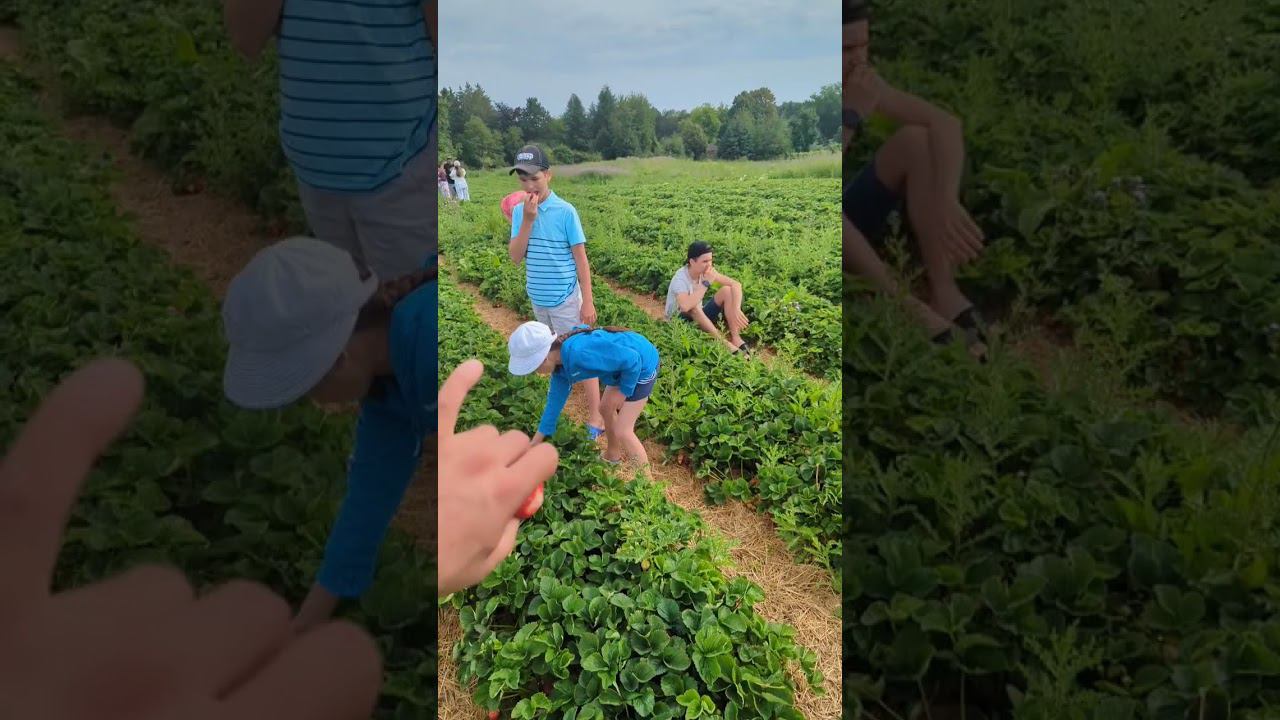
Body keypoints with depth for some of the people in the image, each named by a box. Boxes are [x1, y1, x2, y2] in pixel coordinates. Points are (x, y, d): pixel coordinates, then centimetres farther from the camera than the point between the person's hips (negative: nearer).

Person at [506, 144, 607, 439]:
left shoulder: (565, 211, -15)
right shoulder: (519, 211, -1)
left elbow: (581, 259, -11)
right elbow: (515, 257, -9)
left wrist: (588, 302, -12)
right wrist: (528, 219, -20)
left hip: (566, 299, -5)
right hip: (538, 299, 5)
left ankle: (595, 417, 8)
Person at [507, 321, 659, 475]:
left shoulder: (578, 353, -37)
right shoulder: (559, 361, -6)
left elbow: (632, 359, -31)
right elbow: (556, 398, 7)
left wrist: (623, 392, -15)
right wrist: (535, 443, 12)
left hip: (642, 365, -9)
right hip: (627, 365, 9)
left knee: (622, 432, -4)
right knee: (606, 408, 25)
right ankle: (612, 455, 49)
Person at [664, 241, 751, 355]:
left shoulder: (705, 271, -11)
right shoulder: (680, 279, -28)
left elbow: (736, 284, -13)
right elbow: (685, 306, -47)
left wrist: (736, 310, -29)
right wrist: (706, 283, -38)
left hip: (700, 318, 6)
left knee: (727, 290, -12)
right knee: (693, 307, -39)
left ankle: (736, 339, -20)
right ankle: (724, 343, -32)